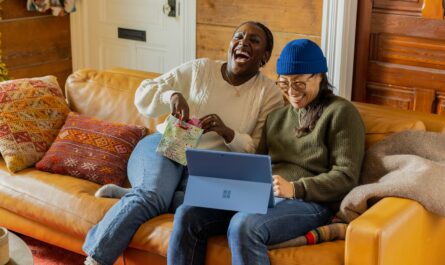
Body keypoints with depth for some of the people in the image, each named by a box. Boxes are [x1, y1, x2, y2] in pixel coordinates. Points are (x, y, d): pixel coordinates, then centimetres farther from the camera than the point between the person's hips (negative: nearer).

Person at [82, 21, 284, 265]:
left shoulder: (270, 94, 4)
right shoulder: (199, 69, 5)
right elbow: (143, 94, 6)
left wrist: (228, 133, -19)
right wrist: (171, 95, -16)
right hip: (165, 146, 0)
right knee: (153, 196, -34)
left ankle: (131, 196, -12)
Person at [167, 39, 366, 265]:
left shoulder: (340, 112, 2)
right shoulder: (277, 116, 24)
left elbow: (346, 176, -7)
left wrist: (294, 189, -20)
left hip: (309, 201, -6)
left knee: (243, 227, -36)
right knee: (187, 215, -16)